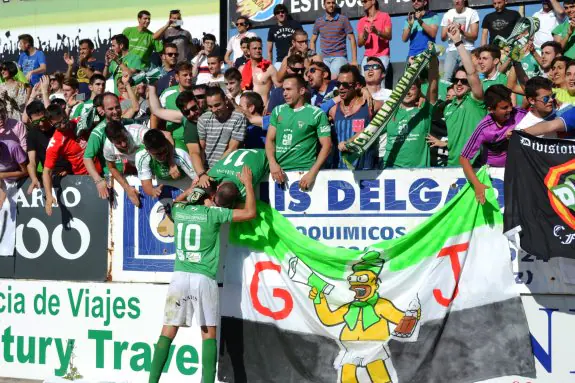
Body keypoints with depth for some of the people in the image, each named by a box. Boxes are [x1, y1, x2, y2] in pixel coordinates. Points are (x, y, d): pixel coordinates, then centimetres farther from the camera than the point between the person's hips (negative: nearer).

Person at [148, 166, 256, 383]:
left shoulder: (179, 210, 9)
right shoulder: (214, 214, -4)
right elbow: (250, 213, -4)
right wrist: (248, 184, 8)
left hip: (180, 276, 3)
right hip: (204, 279, -3)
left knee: (168, 332, 6)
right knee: (209, 335, 3)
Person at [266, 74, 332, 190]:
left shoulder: (317, 114, -1)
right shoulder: (278, 111, 11)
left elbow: (326, 145, -4)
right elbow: (270, 139, 11)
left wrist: (312, 173, -13)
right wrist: (272, 163, -8)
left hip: (303, 171, -3)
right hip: (279, 170, 3)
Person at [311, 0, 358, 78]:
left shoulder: (343, 19, 3)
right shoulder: (318, 21, 11)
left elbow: (352, 39, 1)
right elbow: (313, 41, 17)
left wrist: (354, 60, -6)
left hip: (339, 57, -3)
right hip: (324, 58, 3)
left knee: (334, 78, -23)